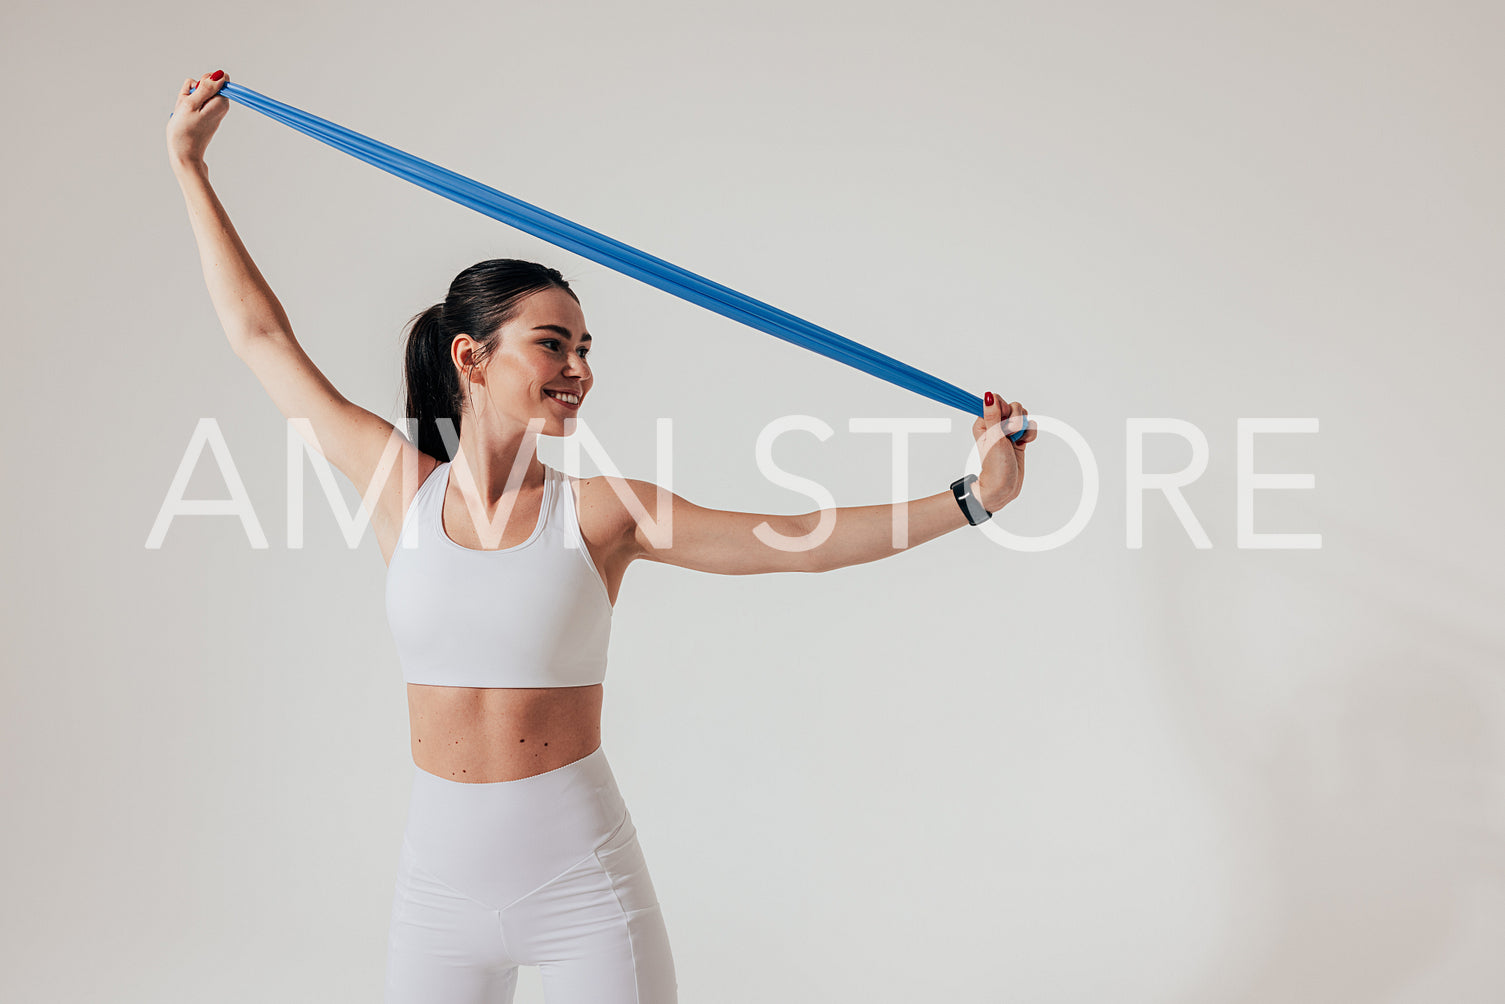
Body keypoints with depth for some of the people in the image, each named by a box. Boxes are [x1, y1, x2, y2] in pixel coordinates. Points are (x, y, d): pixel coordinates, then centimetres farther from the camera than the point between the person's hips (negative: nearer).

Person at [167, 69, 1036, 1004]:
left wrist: (972, 497, -12)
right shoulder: (404, 488, -1)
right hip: (440, 883, 2)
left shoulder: (604, 510, -5)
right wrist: (192, 170, 13)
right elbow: (263, 336, 7)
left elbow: (801, 540, -7)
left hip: (586, 889, -1)